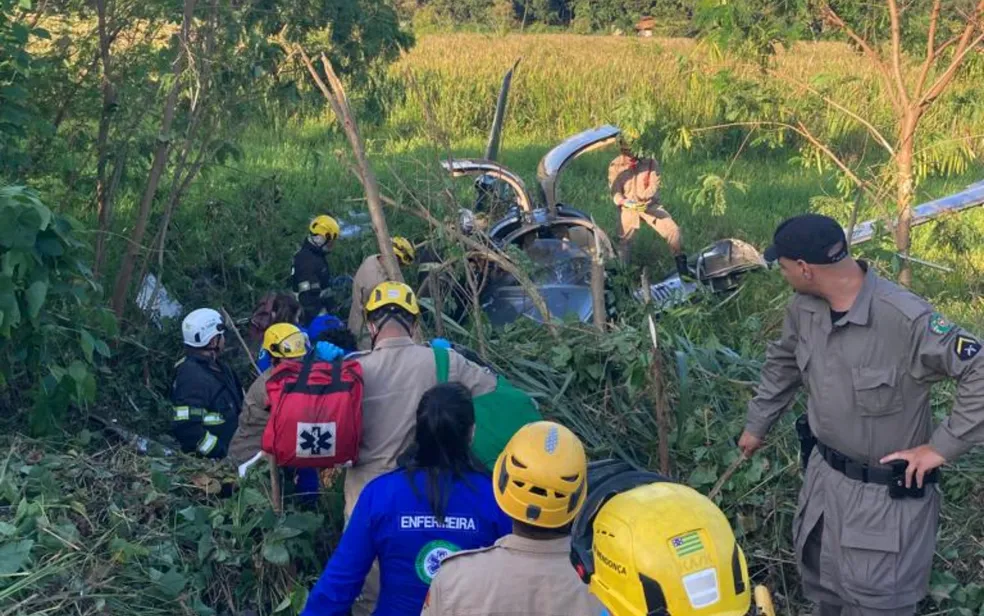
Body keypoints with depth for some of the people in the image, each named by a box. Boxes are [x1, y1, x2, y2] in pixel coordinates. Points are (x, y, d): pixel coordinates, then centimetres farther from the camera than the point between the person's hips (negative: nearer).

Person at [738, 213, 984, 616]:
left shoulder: (906, 319, -31)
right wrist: (757, 425, 21)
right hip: (824, 473, 7)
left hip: (888, 492, -7)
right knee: (820, 582, 26)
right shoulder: (804, 308, -8)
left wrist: (941, 447, -23)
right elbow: (783, 363, 12)